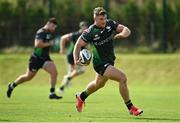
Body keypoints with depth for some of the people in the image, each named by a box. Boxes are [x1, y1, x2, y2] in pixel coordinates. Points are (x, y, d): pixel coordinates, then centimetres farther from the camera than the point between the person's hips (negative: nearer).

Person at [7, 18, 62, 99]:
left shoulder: (48, 33, 9)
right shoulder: (41, 32, -20)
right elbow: (38, 44, -34)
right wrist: (49, 44, -24)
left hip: (44, 58, 7)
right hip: (36, 58, -7)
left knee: (54, 72, -15)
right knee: (29, 76, 9)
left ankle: (52, 93, -10)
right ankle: (12, 86, 33)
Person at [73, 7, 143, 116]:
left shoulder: (110, 24, -9)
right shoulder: (90, 32, -22)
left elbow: (127, 30, -10)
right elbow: (78, 44, -12)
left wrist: (122, 34, -33)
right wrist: (76, 59, -27)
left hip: (110, 61, 7)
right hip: (100, 63, -7)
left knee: (99, 84, 30)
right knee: (122, 78, -22)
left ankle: (81, 97, 58)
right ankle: (131, 108, -11)